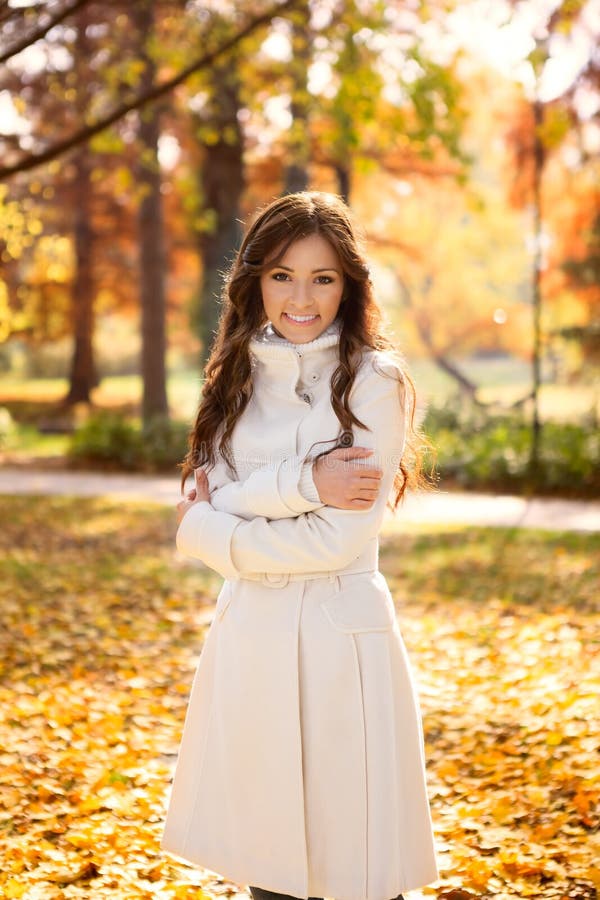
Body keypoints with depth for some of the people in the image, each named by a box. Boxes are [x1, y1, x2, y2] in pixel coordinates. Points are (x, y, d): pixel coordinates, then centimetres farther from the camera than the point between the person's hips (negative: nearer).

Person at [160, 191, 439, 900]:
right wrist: (303, 482, -18)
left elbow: (336, 541, -14)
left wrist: (206, 534, -5)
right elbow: (206, 501, -1)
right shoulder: (243, 377, 10)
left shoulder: (374, 383, -7)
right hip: (248, 633, 5)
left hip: (338, 636, -5)